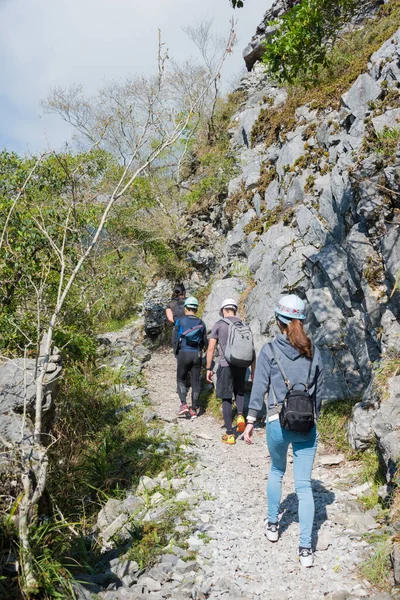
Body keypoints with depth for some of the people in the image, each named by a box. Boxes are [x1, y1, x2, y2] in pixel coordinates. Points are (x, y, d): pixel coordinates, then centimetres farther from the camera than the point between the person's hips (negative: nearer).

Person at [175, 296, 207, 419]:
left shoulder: (180, 321, -2)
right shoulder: (201, 323, 7)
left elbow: (176, 339, 1)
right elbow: (205, 343, 11)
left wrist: (176, 353, 16)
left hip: (183, 354, -2)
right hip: (197, 355, 3)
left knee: (181, 379, 11)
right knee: (195, 382, 7)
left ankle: (184, 404, -5)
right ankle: (193, 409, 10)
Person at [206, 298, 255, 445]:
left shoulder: (219, 324, 0)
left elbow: (211, 348, -5)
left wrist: (209, 368, 3)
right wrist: (253, 371, 14)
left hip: (225, 365, -3)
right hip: (241, 365, 3)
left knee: (226, 398, 5)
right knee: (239, 391, 26)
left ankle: (229, 434, 8)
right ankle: (240, 415, 1)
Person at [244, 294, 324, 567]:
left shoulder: (270, 350, -7)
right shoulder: (314, 352, 2)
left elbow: (259, 388, -7)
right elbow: (319, 391, 8)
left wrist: (251, 421, 0)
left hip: (278, 423, -1)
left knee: (277, 471, 24)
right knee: (304, 485, 8)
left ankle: (273, 525, 36)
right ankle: (306, 549, 8)